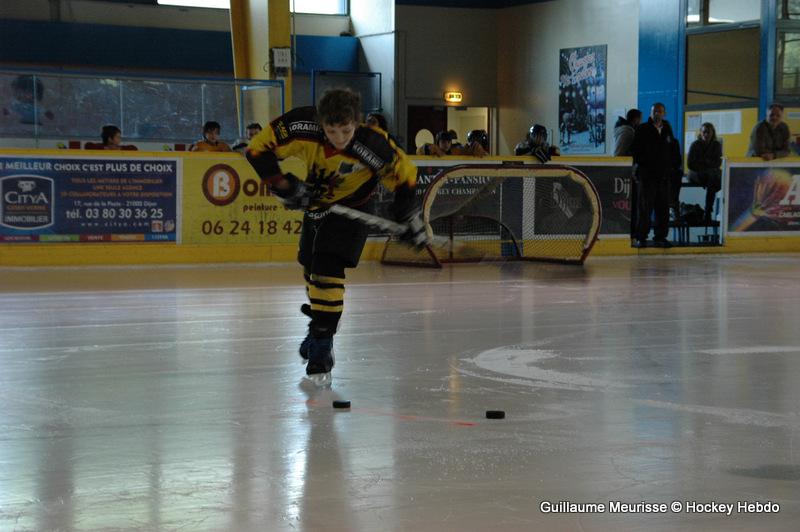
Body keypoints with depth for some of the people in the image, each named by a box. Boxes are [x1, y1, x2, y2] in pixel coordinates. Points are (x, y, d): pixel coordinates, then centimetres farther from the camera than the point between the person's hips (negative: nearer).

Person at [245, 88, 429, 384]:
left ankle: (321, 346, -14)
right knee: (310, 266, 20)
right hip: (317, 201, 5)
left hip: (352, 207, -5)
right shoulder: (301, 127, -31)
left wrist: (409, 218, -13)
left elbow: (403, 174, -18)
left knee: (327, 269, -20)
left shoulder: (372, 147, -36)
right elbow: (258, 150, -19)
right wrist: (285, 185, -24)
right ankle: (320, 319, 46)